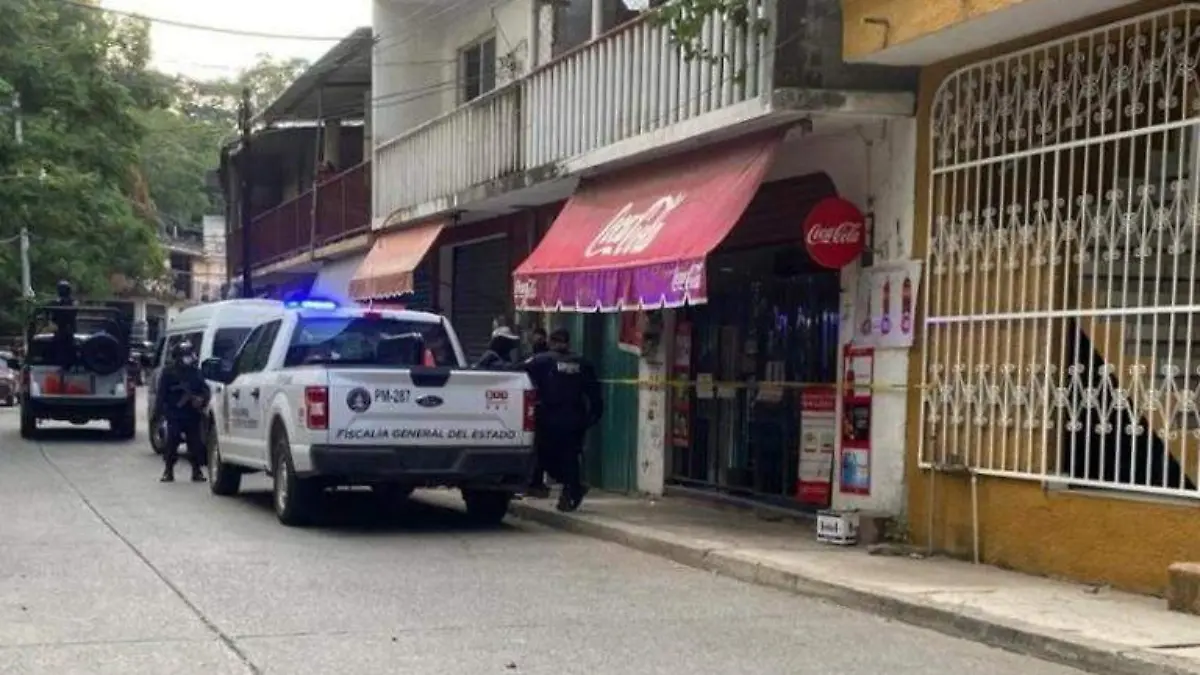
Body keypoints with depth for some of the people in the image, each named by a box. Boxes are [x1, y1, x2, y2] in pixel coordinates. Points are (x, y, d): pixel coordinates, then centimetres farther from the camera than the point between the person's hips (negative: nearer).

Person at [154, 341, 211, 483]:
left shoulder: (196, 371, 11)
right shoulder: (169, 372, 1)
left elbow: (205, 390, 10)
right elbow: (161, 393, 0)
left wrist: (201, 399, -10)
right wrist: (161, 409, -8)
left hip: (193, 415, 3)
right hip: (174, 415, -3)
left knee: (195, 443, 2)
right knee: (171, 443, -3)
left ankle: (196, 471, 9)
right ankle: (168, 471, 7)